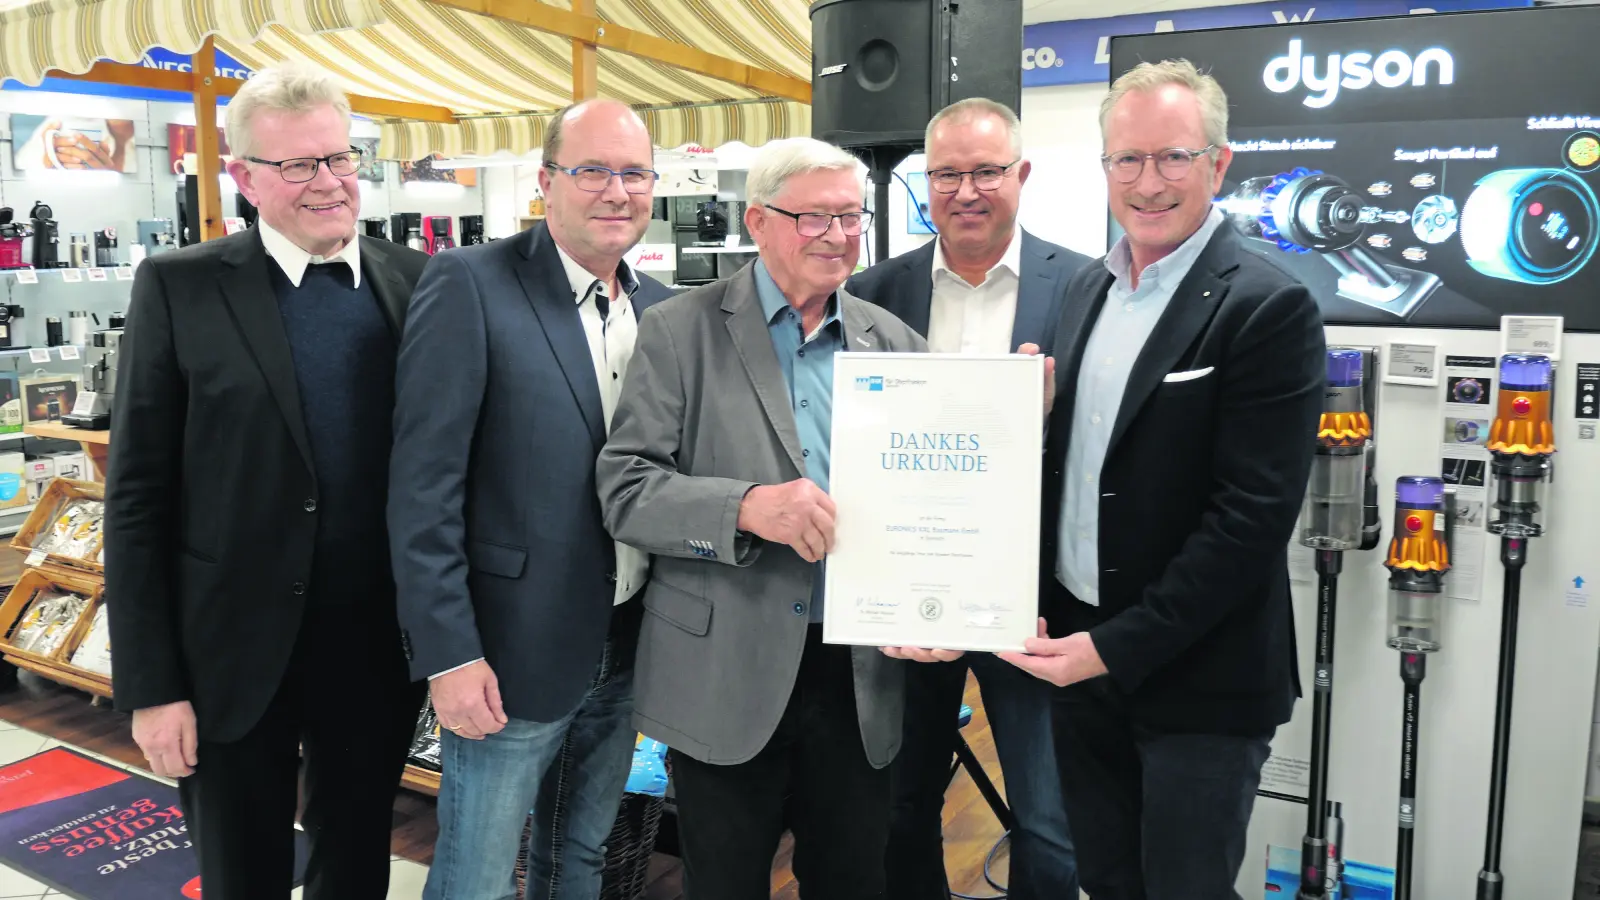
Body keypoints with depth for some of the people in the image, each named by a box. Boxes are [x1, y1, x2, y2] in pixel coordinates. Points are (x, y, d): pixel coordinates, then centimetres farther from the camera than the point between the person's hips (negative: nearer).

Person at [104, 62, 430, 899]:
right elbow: (136, 501, -6)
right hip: (234, 657, -2)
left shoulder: (417, 282, 1)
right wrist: (149, 686, -7)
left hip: (380, 650, 2)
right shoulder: (179, 288, -6)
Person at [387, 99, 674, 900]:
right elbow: (423, 487, -15)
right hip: (509, 653, -5)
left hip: (625, 651, 6)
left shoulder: (662, 308, 6)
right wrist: (449, 653, -17)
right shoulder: (469, 286, -12)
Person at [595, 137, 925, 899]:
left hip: (861, 676, 3)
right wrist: (746, 506, -26)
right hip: (725, 675, -3)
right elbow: (624, 489, -9)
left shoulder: (894, 342, 7)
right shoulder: (680, 331, -4)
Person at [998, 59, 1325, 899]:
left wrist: (1118, 647, -19)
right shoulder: (1087, 287, 7)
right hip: (1078, 649, 6)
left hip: (1194, 675, -6)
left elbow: (1254, 515, -19)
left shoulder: (1269, 310, -14)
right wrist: (1050, 618, 3)